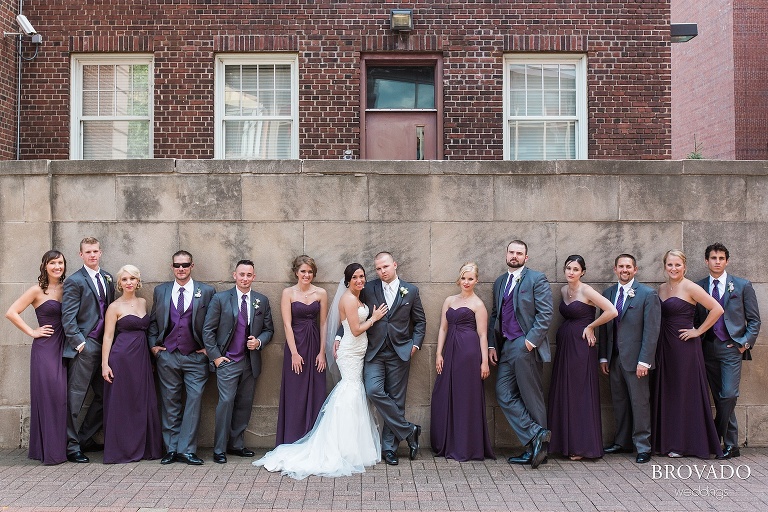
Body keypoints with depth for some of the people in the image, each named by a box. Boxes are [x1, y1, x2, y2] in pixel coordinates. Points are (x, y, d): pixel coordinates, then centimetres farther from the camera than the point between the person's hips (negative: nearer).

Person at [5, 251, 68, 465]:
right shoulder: (37, 290, -4)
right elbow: (11, 313, -8)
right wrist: (32, 332, -7)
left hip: (63, 348, 5)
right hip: (45, 348, -5)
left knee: (61, 396, 6)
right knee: (48, 395, -4)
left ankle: (60, 447, 15)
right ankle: (49, 451, 3)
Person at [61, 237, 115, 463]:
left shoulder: (107, 278, 13)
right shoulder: (74, 281, -7)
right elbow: (68, 318, -11)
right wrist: (79, 342, -15)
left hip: (104, 345, 7)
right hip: (85, 346, -7)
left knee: (104, 396, 12)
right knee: (75, 397, -1)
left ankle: (85, 439, 26)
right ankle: (71, 446, 10)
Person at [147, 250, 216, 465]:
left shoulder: (207, 291, 2)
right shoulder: (160, 291, 10)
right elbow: (153, 320, 16)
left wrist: (210, 347, -1)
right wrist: (153, 345, 6)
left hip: (196, 357, -2)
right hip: (167, 356, 2)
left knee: (194, 401, -5)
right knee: (170, 404, 7)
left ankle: (187, 450, 2)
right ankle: (171, 449, 15)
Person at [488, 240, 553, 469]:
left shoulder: (536, 279, -3)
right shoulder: (500, 282, 18)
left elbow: (545, 314, -10)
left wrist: (531, 341, -17)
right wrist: (491, 345, 11)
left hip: (527, 346, -7)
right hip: (506, 347, 7)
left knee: (532, 398, 0)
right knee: (504, 395, 0)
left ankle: (537, 449, 10)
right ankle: (536, 434, 6)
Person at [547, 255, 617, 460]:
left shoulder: (586, 291, -11)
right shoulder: (564, 290, 11)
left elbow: (612, 312, -18)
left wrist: (590, 327, -10)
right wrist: (564, 332, 9)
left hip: (581, 346, -7)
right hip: (564, 345, 7)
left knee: (581, 394, -3)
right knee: (563, 394, 8)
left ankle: (582, 446, 5)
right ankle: (566, 443, 16)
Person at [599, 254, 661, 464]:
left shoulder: (648, 294, -4)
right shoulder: (608, 293, 11)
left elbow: (652, 330, -9)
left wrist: (644, 361, -14)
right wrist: (603, 357, 8)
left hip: (635, 358, -5)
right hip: (614, 358, 5)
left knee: (640, 403, 1)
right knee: (619, 402, 12)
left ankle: (642, 447, 11)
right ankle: (622, 442, 24)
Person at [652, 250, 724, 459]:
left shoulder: (690, 287, -10)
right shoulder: (661, 289, 11)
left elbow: (717, 309, -15)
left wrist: (698, 331, -11)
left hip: (685, 347, -7)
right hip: (665, 346, 7)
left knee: (686, 393, 2)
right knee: (666, 393, 10)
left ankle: (685, 443, 12)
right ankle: (668, 441, 20)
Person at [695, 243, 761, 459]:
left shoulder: (742, 286, 4)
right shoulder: (698, 287, 8)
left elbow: (754, 319, 5)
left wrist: (745, 343, -4)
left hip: (732, 347, -2)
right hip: (708, 349, 2)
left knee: (728, 395, -12)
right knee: (720, 398, 7)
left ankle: (716, 439, 0)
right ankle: (731, 445, 16)